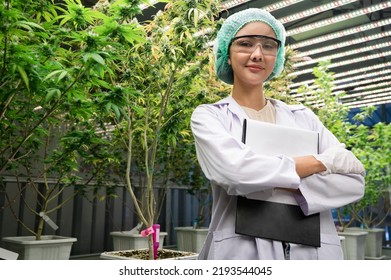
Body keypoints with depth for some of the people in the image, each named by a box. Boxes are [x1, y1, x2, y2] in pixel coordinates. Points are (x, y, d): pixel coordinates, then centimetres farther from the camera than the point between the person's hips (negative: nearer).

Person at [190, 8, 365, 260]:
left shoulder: (303, 117, 9)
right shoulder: (208, 116, 0)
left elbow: (354, 180, -1)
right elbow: (234, 169, -19)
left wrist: (284, 186, -17)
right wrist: (320, 162, -9)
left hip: (315, 249, 4)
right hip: (241, 251, -3)